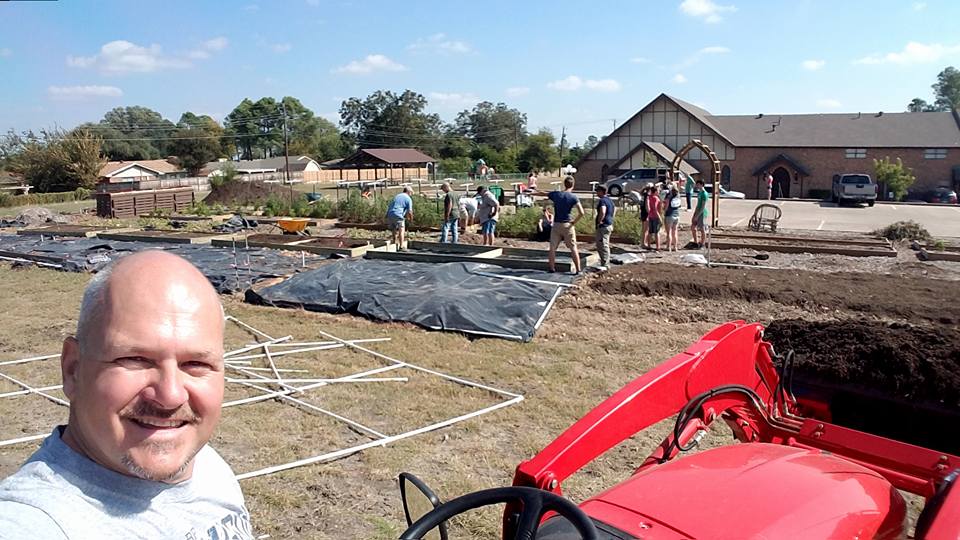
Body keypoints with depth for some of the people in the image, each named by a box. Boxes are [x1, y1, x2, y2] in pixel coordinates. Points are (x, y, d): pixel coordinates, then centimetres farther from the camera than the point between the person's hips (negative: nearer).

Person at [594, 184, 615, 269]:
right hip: (609, 225, 11)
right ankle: (606, 263, 25)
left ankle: (604, 265, -7)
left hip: (603, 226, -11)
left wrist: (599, 221, -21)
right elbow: (615, 209, 32)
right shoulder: (609, 200, 15)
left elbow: (602, 212, -35)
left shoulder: (602, 201, -17)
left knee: (603, 246, -8)